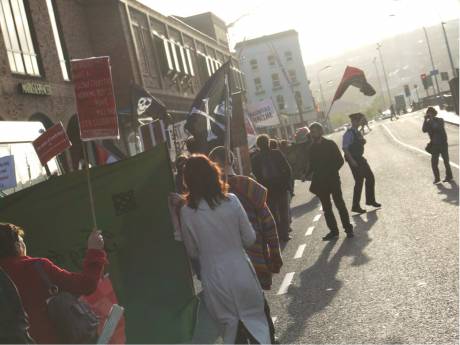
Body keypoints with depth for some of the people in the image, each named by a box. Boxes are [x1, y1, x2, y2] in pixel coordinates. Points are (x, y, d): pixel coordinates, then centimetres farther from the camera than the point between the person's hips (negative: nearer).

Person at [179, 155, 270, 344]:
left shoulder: (187, 212, -12)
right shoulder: (231, 201, -12)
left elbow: (192, 251, 0)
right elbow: (250, 238, -3)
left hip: (215, 278, 0)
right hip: (240, 272, 0)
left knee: (231, 327, 17)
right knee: (254, 320, 19)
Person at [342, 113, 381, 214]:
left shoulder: (357, 132, 12)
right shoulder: (349, 133, -16)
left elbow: (362, 142, 23)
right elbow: (345, 148, -23)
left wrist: (362, 140, -2)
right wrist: (352, 160, -25)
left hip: (360, 158, 9)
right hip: (354, 160, -9)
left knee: (370, 177, 13)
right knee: (359, 181, -5)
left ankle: (370, 200, 28)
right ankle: (355, 206, 5)